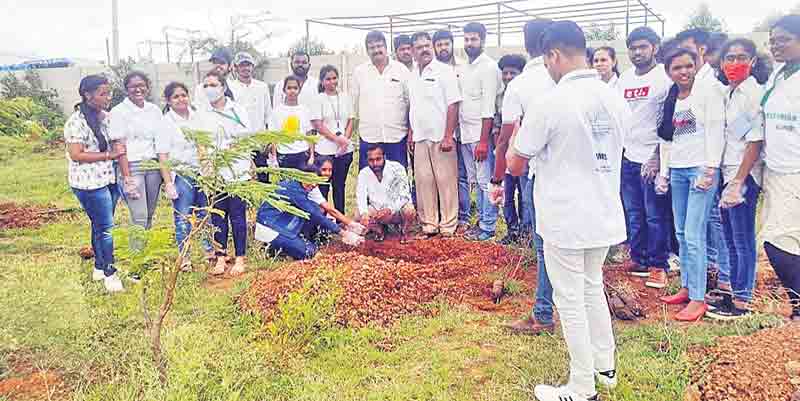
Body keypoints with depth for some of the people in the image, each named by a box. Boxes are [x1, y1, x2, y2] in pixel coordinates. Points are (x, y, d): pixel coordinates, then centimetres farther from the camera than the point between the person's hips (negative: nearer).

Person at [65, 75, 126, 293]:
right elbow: (76, 155, -18)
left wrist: (120, 150, 5)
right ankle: (109, 273, 8)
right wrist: (109, 155, -19)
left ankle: (99, 268, 29)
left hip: (109, 180, 8)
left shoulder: (105, 117, 9)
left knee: (101, 226, 16)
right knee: (105, 227, -4)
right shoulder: (76, 122, -14)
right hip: (89, 184, -7)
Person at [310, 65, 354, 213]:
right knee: (323, 187, 1)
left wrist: (345, 140, -7)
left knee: (340, 186, 10)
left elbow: (350, 121, 9)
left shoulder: (345, 97, 10)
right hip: (325, 150, -3)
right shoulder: (319, 99, -1)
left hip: (345, 149, 3)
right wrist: (337, 139, -13)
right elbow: (318, 125, -7)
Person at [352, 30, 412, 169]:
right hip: (368, 137, 1)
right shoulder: (359, 72, 6)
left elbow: (411, 101, 6)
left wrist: (411, 133, 4)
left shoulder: (402, 70, 4)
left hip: (397, 136, 0)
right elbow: (354, 103, 12)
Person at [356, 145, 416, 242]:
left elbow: (404, 195, -19)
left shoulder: (397, 168, -16)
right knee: (359, 216, -24)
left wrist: (390, 209, -34)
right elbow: (360, 197, -16)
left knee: (409, 211, -34)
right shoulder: (364, 173, -7)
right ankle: (378, 230, 9)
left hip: (397, 210, -2)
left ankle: (404, 232, 2)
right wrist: (364, 213, -38)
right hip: (377, 211, 2)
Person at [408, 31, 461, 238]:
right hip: (420, 138, 6)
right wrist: (411, 133, 14)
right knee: (423, 182, 9)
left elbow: (453, 105, -11)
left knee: (446, 182, -1)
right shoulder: (413, 75, 14)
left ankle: (448, 226, 8)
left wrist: (448, 136, -17)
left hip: (441, 138, -6)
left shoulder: (444, 71, -6)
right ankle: (429, 224, 19)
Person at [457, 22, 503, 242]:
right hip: (464, 134, 8)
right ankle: (482, 221, 21)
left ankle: (487, 227, 4)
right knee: (473, 180, 12)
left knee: (485, 182, -3)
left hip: (481, 135, -8)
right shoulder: (462, 68, 15)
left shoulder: (489, 67, -9)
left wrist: (483, 140, -19)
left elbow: (489, 107, -15)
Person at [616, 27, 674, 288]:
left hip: (652, 158, -6)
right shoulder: (623, 79, 12)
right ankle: (638, 259, 25)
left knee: (656, 216, 0)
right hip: (628, 156, 6)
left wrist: (658, 156, -15)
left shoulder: (665, 77, -7)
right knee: (633, 213, 13)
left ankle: (658, 265, 11)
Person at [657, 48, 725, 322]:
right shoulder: (670, 100, 14)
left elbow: (715, 133, -10)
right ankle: (687, 287, 21)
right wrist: (663, 171, 13)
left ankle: (698, 299, -1)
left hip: (701, 168, -6)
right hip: (677, 170, 7)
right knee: (681, 233, 10)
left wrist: (709, 170, -15)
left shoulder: (707, 94, -5)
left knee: (694, 235, -9)